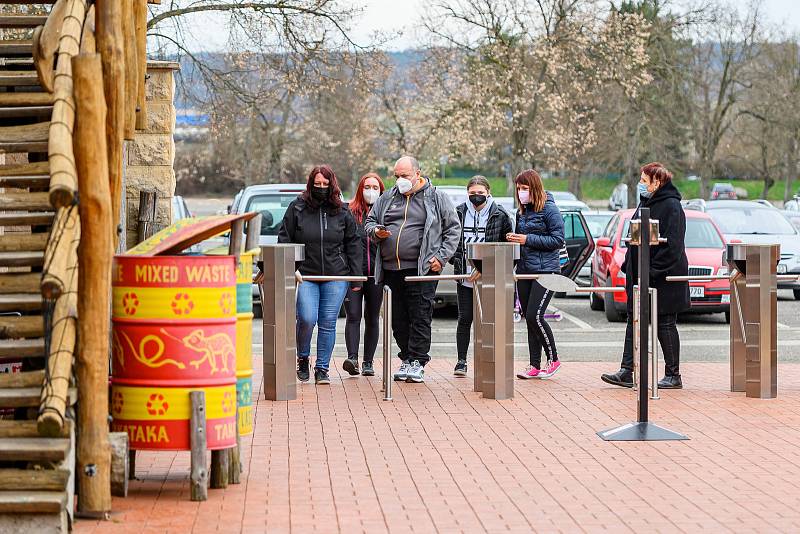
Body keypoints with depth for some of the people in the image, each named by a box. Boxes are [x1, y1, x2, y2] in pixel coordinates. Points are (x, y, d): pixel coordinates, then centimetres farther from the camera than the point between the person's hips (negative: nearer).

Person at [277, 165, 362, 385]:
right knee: (307, 319, -13)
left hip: (336, 276, 1)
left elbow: (353, 245, 10)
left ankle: (322, 368, 12)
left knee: (328, 324, 1)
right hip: (305, 275, -1)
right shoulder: (297, 208, 3)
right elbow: (284, 241, 5)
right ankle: (302, 359, 12)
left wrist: (356, 276, 5)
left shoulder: (342, 212, 7)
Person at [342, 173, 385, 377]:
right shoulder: (349, 213, 2)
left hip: (375, 274, 2)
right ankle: (352, 358, -17)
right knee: (353, 315, -10)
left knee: (372, 319, 7)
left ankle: (368, 362, 12)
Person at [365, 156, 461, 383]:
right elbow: (370, 222, 24)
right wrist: (376, 231, -1)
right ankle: (406, 359, 16)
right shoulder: (387, 198, 15)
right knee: (398, 319, 6)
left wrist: (442, 256, -5)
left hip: (422, 269, -5)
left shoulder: (436, 198, 4)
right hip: (391, 270, 5)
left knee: (420, 317, -8)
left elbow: (453, 228, 5)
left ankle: (417, 362, -7)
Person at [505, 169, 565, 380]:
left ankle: (553, 359, 1)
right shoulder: (522, 211, 14)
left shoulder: (549, 209, -8)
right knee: (529, 318, 6)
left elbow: (558, 240, -13)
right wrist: (514, 239, 1)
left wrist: (527, 239, -16)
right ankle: (535, 366, 11)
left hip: (546, 270, -7)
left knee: (534, 315, -15)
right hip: (524, 270, 7)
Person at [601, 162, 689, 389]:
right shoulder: (646, 203, 14)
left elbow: (671, 245, -19)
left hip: (663, 277, -9)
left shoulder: (671, 206, -13)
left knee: (665, 324, -1)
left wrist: (654, 271, -22)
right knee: (634, 320, 6)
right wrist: (628, 266, 11)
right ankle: (627, 372, 6)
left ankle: (673, 376, 7)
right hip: (640, 275, 9)